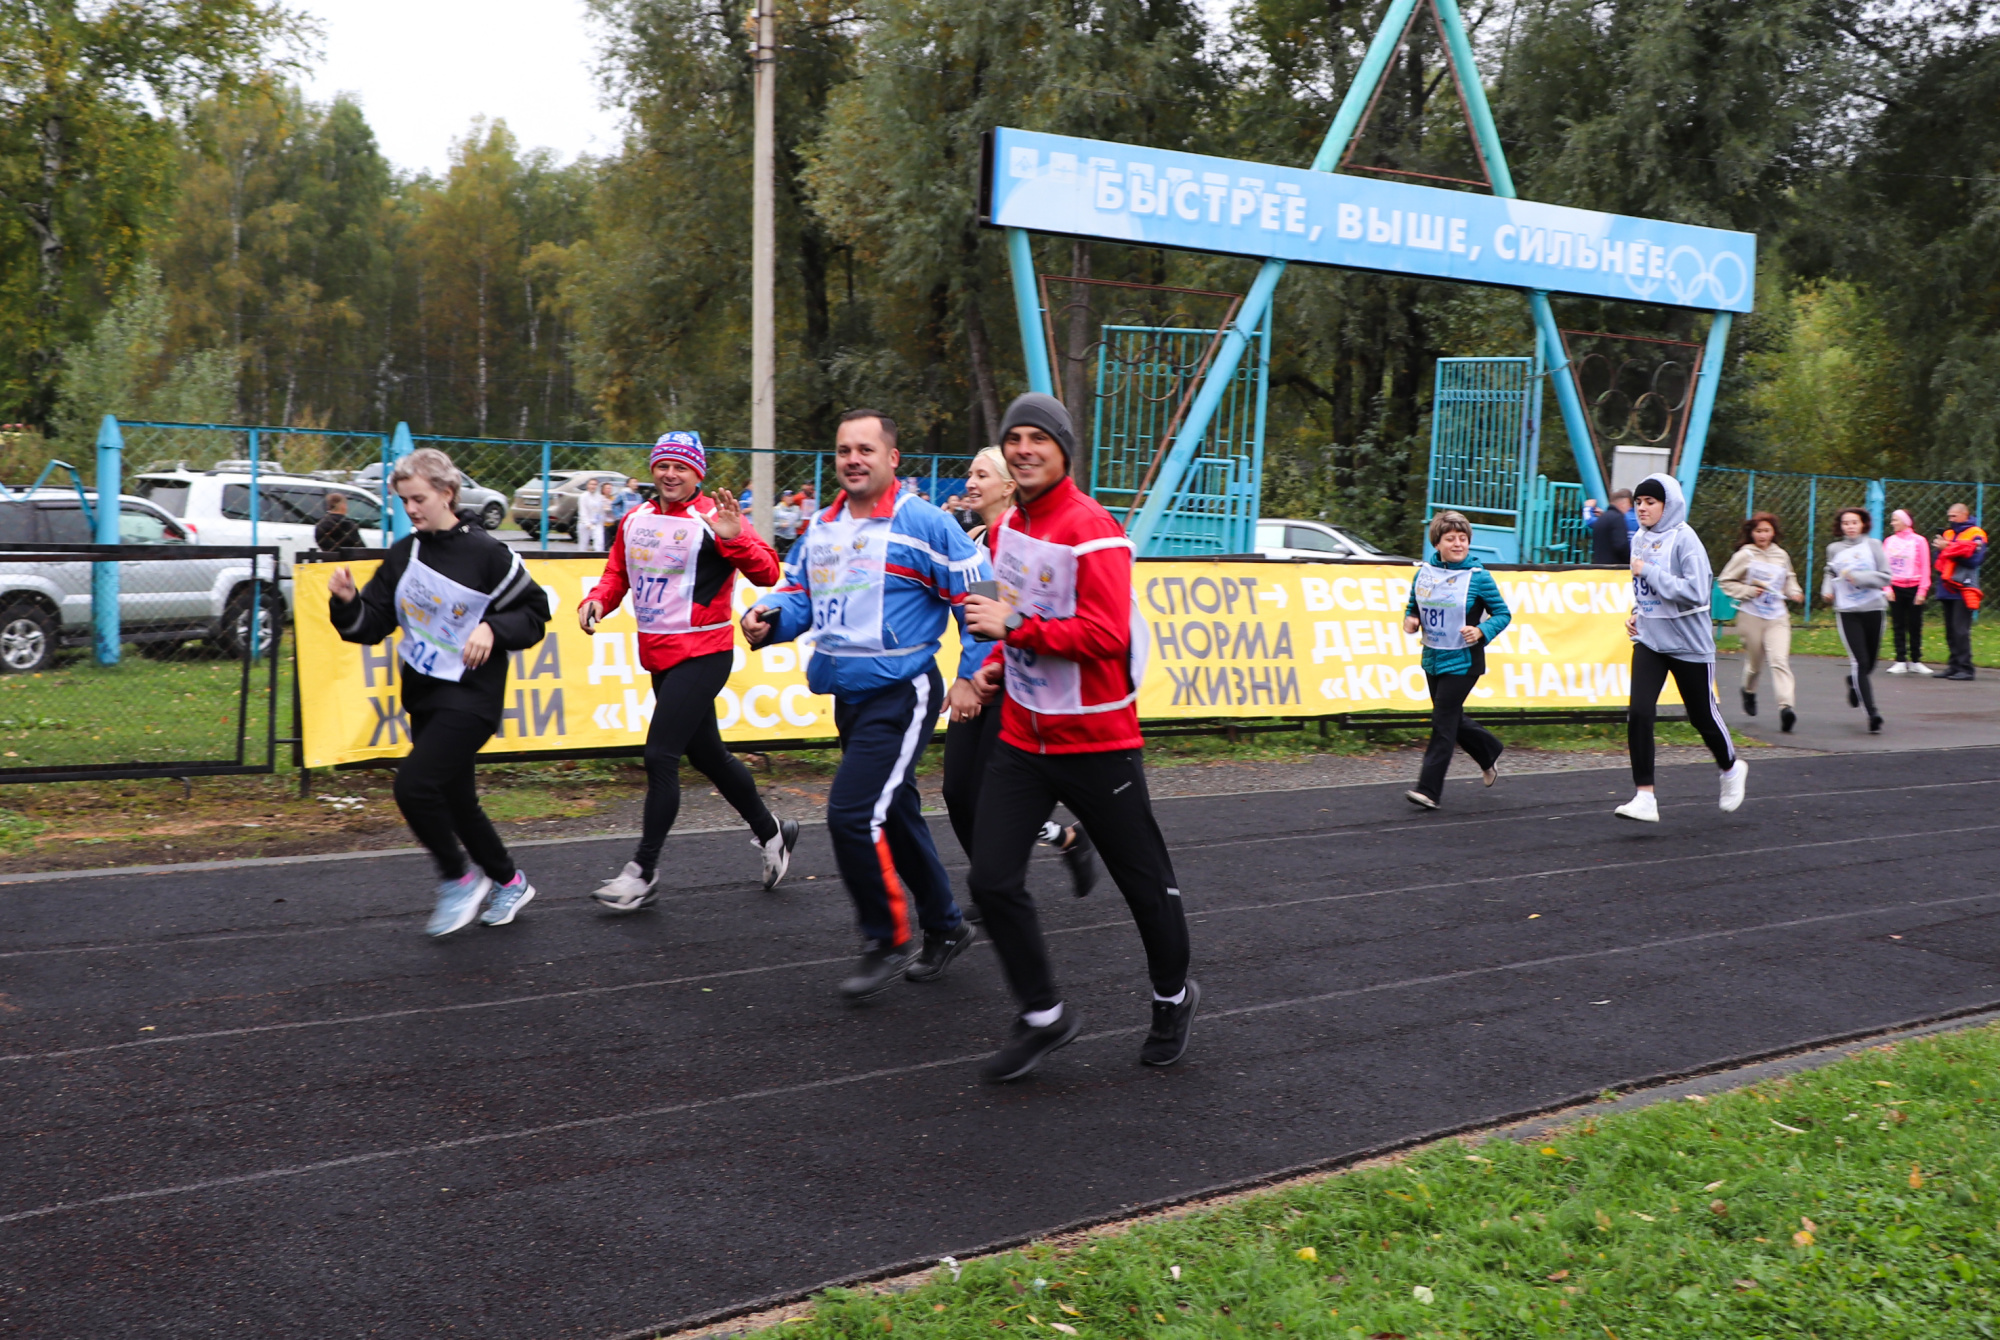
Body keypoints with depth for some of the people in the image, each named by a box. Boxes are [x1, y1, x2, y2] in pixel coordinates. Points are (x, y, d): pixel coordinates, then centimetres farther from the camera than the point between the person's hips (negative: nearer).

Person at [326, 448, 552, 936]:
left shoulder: (484, 553, -11)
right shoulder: (402, 555, 6)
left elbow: (535, 610, -4)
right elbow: (371, 626, 6)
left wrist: (492, 628, -19)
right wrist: (347, 602, -13)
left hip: (471, 694, -7)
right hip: (423, 695, 7)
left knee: (414, 784, -20)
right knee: (455, 800, 15)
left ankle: (459, 878, 2)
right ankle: (509, 881, 35)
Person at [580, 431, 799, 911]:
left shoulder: (714, 519, -11)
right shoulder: (635, 521, 9)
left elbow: (767, 573, -18)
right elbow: (617, 573, 19)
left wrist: (733, 538, -34)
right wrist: (597, 601, 0)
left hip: (703, 654, -8)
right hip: (658, 655, 8)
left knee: (660, 755, -11)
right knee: (707, 756, 17)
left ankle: (643, 871, 0)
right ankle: (770, 832, 37)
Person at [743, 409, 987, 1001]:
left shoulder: (923, 525, -12)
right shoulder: (820, 529, 9)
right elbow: (797, 593, 18)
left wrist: (973, 676, -15)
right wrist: (768, 618, -4)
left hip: (902, 696, -8)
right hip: (850, 696, 8)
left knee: (852, 813, -16)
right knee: (895, 817, 17)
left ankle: (889, 941, 2)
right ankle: (945, 929, 34)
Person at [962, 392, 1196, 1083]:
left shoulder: (1093, 530, -17)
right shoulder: (1010, 526, 8)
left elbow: (1105, 635, -26)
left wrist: (1014, 626, -26)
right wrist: (997, 666, 7)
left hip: (1096, 740, -7)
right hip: (1023, 735, 7)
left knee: (1144, 879, 9)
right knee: (993, 878, -3)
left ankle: (1174, 998, 34)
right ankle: (1043, 1017, 13)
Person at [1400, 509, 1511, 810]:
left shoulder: (1478, 577, -10)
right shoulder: (1424, 573, 3)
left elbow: (1503, 614, -4)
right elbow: (1413, 606, 17)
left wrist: (1482, 631, -21)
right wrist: (1410, 620, -6)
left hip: (1462, 661, -6)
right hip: (1432, 659, 6)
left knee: (1443, 722, -8)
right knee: (1452, 719, 17)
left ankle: (1429, 790, -6)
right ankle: (1489, 753, 43)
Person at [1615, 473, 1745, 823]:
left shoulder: (1684, 539, -14)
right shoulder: (1639, 539, 7)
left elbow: (1695, 592, -23)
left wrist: (1649, 571, -21)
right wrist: (1636, 613, 7)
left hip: (1689, 644, -5)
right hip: (1649, 640, 5)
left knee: (1703, 715, 10)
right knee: (1639, 713, -12)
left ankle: (1731, 768, 40)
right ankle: (1645, 798, -9)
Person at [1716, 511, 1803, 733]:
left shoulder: (1782, 556, 8)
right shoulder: (1744, 555, -3)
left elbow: (1789, 578, 26)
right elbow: (1725, 581, -1)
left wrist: (1794, 591, 6)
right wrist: (1748, 591, -12)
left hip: (1777, 617, 2)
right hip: (1751, 616, -2)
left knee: (1780, 660, -16)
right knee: (1755, 662, 9)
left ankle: (1787, 706, -27)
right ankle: (1749, 692, 42)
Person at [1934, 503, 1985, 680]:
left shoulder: (1975, 534, -2)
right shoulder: (1948, 533, 18)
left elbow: (1973, 559, -15)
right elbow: (1939, 560, 17)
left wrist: (1948, 548, -12)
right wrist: (1941, 548, -4)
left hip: (1963, 590, -7)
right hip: (1947, 590, 7)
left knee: (1960, 631, -12)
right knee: (1951, 631, 8)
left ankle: (1965, 668, -10)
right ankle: (1955, 666, 12)